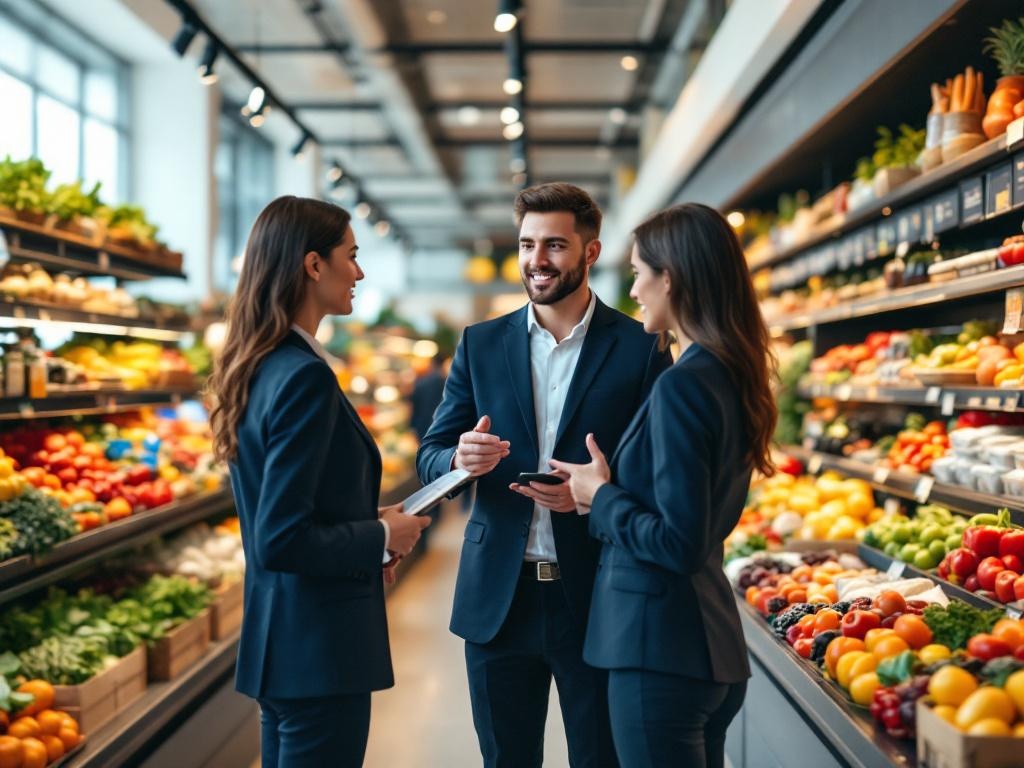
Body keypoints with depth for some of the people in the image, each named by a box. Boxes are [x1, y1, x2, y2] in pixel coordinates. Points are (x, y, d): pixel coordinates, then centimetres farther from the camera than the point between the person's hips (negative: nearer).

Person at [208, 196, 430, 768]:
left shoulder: (255, 366, 7)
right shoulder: (305, 376, -21)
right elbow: (282, 540, -24)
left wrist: (369, 520, 9)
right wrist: (382, 538, -11)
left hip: (274, 636, 9)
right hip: (318, 646, -9)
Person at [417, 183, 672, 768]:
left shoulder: (642, 348, -3)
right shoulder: (480, 344, 5)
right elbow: (430, 459, 6)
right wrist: (462, 458, -18)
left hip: (598, 599, -2)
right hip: (499, 599, 3)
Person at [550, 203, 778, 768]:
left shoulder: (682, 386, -19)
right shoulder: (733, 376, 8)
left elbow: (680, 546, -22)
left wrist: (601, 497, -8)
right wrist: (601, 494, 11)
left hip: (660, 645, -9)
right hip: (713, 643, 9)